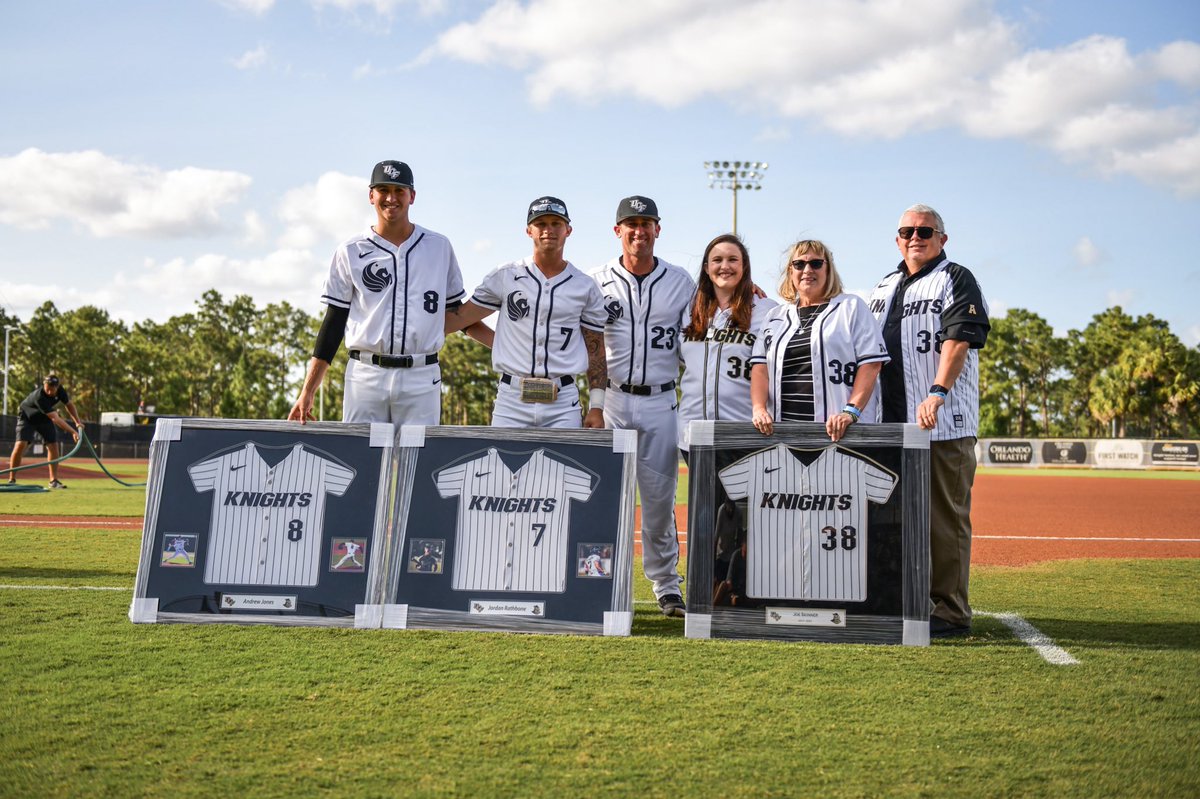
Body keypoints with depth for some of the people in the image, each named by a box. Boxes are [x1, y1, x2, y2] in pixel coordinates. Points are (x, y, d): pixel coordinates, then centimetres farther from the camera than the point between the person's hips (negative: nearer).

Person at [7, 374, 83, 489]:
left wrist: (77, 422, -12)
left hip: (44, 419, 6)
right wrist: (73, 432, -46)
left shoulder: (60, 390, -21)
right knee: (20, 444, -20)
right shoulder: (39, 397, -40)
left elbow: (69, 405, -1)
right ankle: (11, 479, -11)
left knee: (53, 446, -5)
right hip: (27, 417, -6)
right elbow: (55, 419, -43)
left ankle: (54, 480, 1)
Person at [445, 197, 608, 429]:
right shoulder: (504, 277, 7)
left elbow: (596, 351, 9)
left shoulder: (585, 288, 8)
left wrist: (596, 408, 2)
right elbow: (460, 318, 9)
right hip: (512, 400, 0)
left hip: (563, 404, 0)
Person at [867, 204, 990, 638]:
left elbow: (958, 340, -14)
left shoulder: (956, 280, 1)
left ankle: (951, 612, 0)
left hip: (944, 423, -6)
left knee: (946, 517, -5)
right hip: (891, 422, 7)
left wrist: (937, 392, -28)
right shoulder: (884, 287, 21)